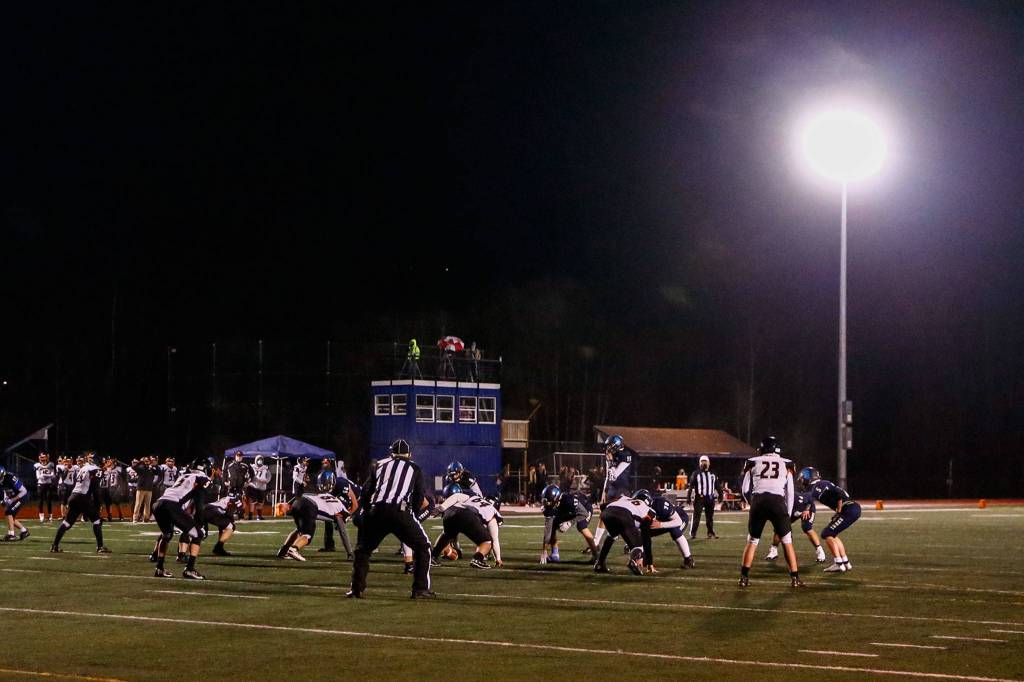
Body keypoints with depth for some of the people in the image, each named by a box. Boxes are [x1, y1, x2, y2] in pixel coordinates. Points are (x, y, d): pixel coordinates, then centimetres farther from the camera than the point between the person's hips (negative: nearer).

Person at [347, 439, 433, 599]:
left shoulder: (380, 465, 22)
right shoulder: (414, 469, 18)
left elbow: (365, 492, 15)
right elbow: (418, 498, 12)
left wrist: (368, 512, 24)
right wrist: (411, 515, 24)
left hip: (376, 511, 2)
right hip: (400, 512, -2)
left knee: (363, 549, 20)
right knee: (422, 547, 13)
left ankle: (357, 589, 14)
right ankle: (421, 589, 6)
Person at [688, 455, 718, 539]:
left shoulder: (712, 474, 12)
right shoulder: (696, 474, -1)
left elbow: (717, 486, 18)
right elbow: (691, 486, -4)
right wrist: (688, 497, -10)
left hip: (710, 498, 4)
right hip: (699, 497, -4)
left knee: (710, 517, 11)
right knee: (696, 516, -8)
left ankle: (710, 533, 20)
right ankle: (693, 533, -6)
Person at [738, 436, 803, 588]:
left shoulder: (752, 463, 16)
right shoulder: (786, 464, 17)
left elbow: (745, 490, 14)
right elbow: (789, 493, 15)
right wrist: (788, 514, 21)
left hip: (758, 501, 1)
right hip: (778, 502, 0)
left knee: (752, 541, 14)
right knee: (787, 541, 10)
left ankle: (744, 577, 9)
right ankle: (795, 578, 6)